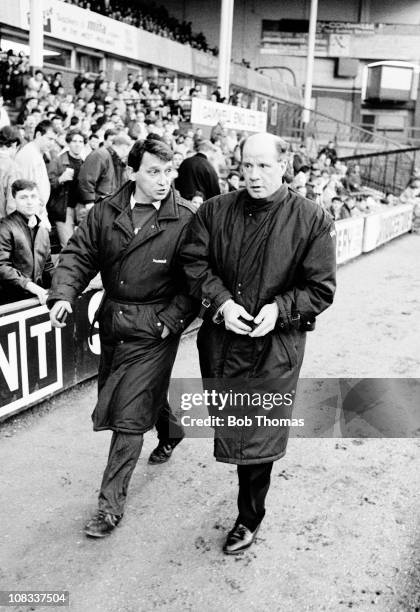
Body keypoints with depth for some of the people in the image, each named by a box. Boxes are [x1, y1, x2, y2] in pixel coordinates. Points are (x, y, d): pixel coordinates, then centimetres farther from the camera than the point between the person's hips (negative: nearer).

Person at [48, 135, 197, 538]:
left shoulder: (185, 221, -11)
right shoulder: (106, 212, 1)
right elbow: (79, 254, 2)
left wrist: (170, 321, -17)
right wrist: (63, 294, -14)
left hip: (154, 330, -5)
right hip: (112, 323, 5)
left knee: (128, 416, -3)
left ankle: (111, 502, 12)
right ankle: (170, 432, 55)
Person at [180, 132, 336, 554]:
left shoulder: (312, 220, -6)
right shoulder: (215, 211, 2)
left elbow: (321, 288, -5)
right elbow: (194, 262, -1)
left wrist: (280, 308, -20)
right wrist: (222, 303, -16)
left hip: (275, 345, -3)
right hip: (221, 338, 4)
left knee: (258, 436, 4)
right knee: (228, 425, 18)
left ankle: (249, 519, 26)